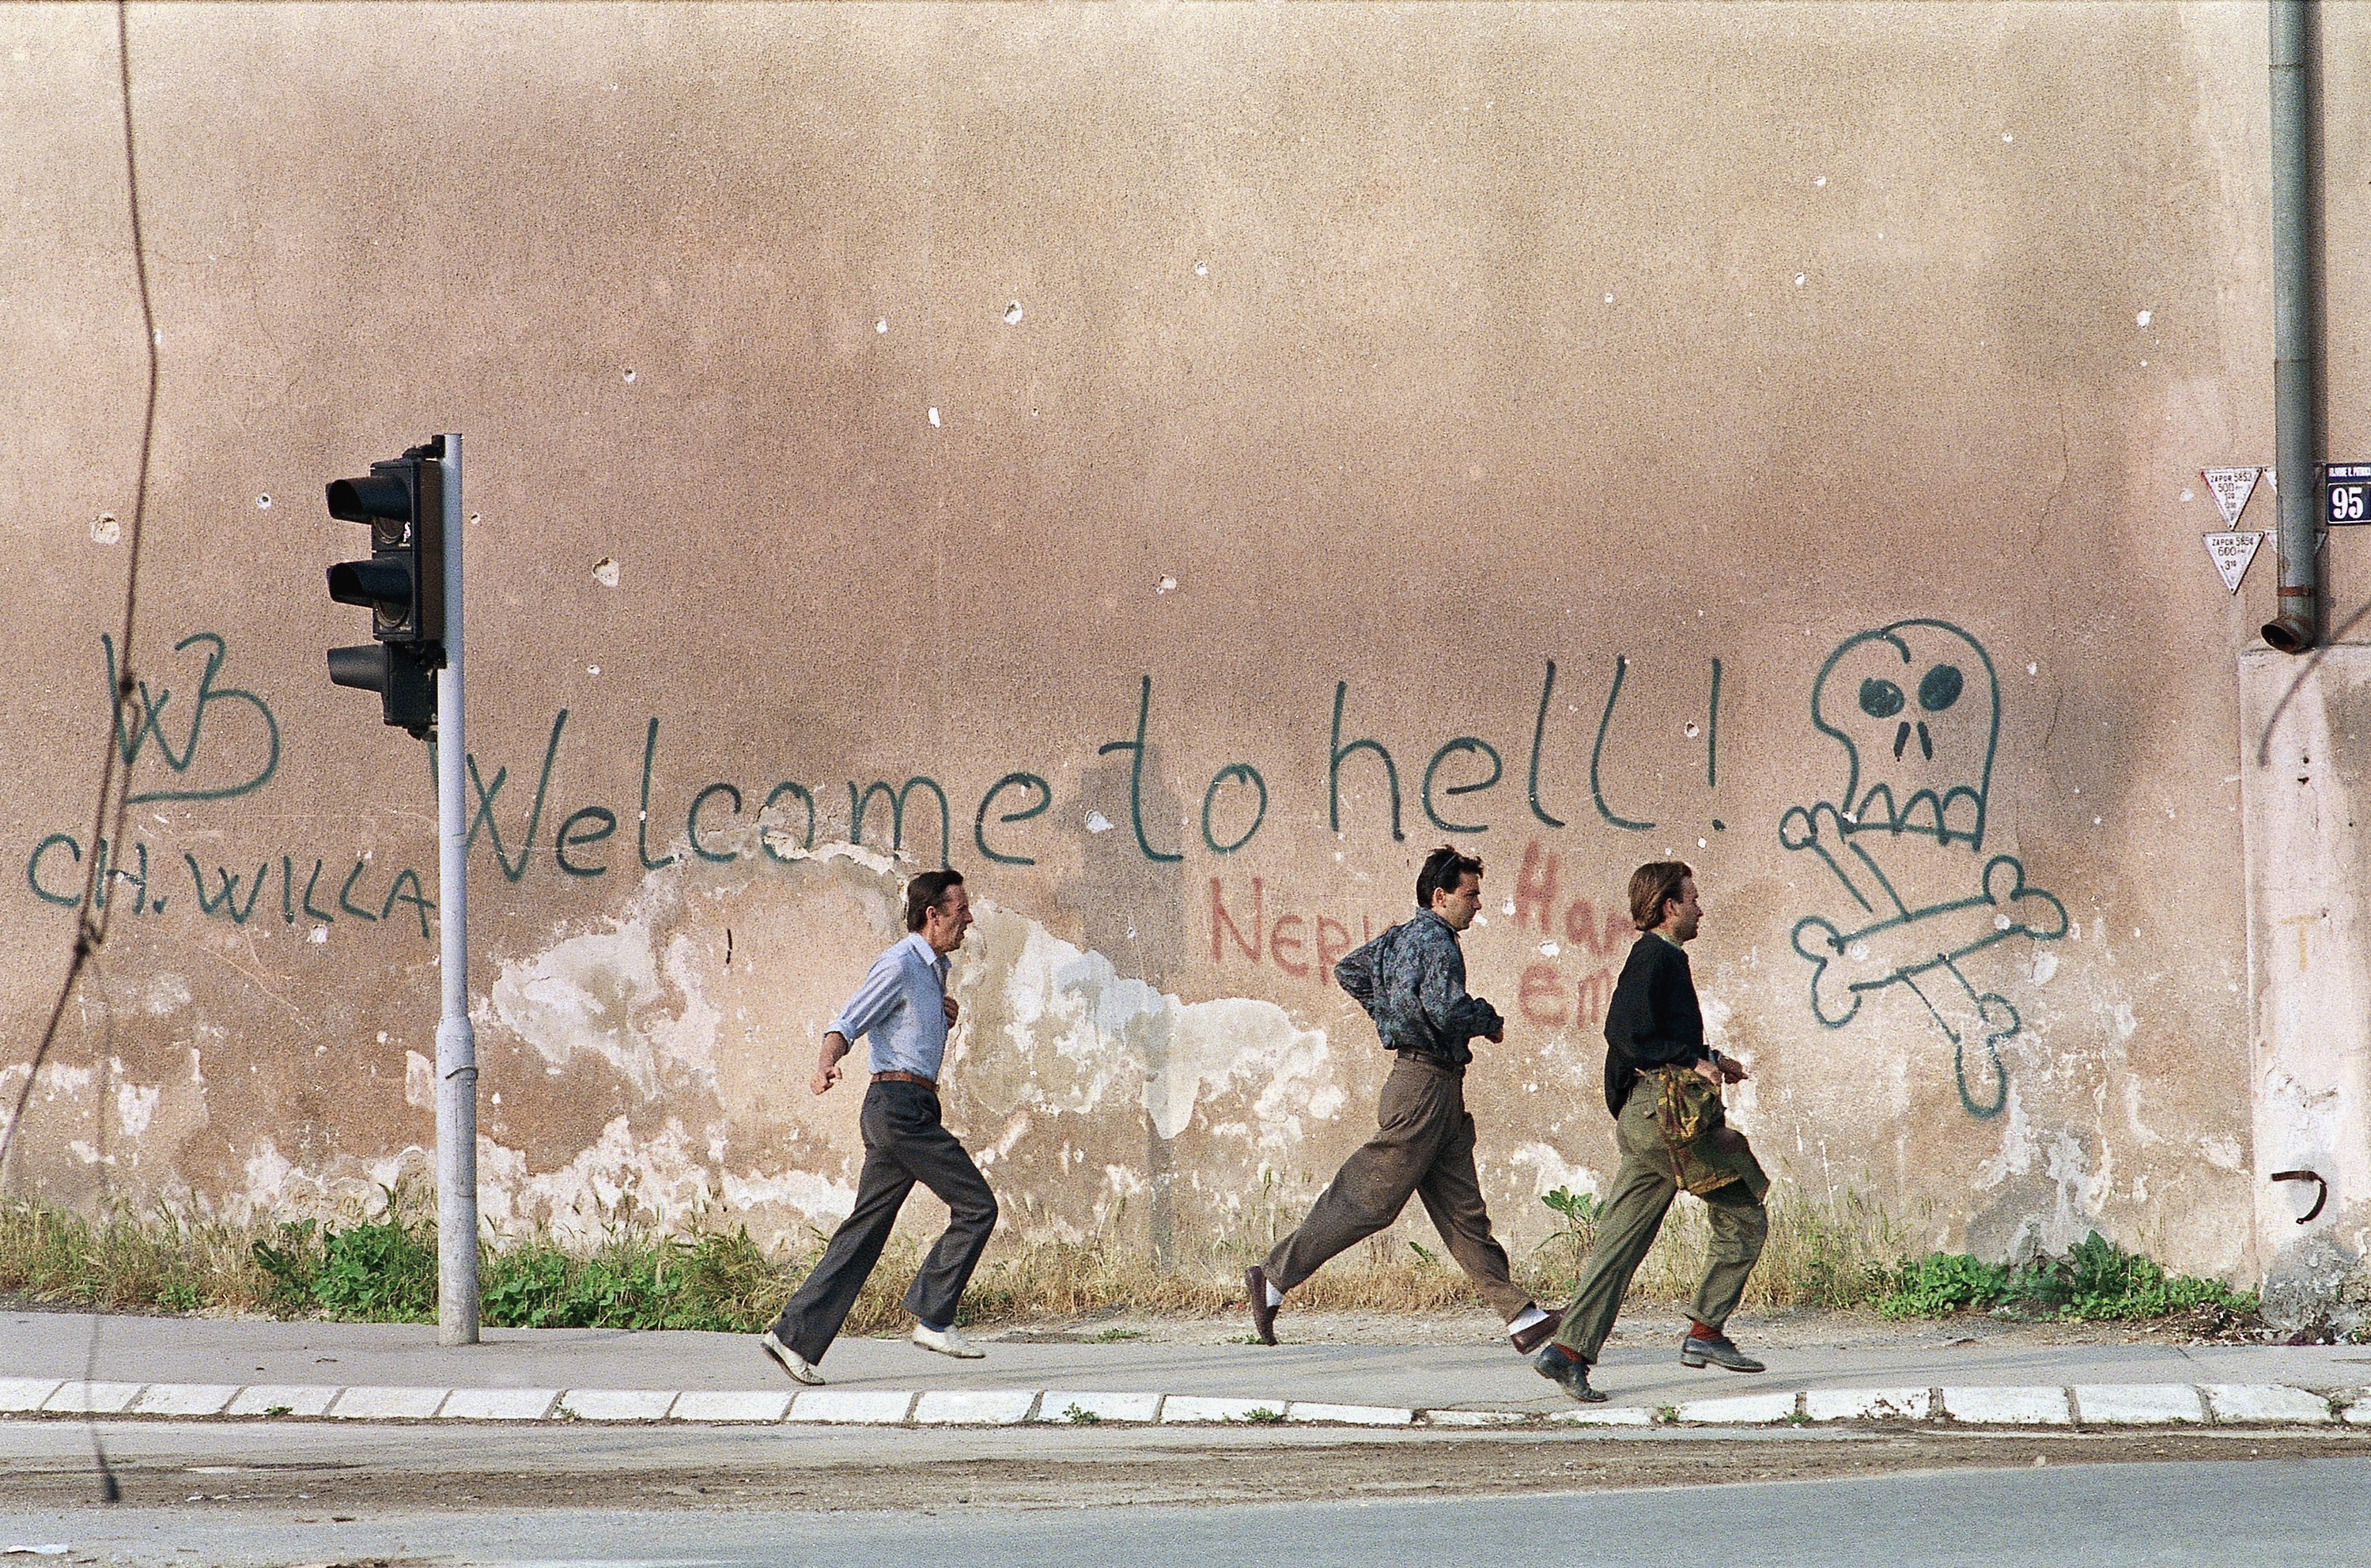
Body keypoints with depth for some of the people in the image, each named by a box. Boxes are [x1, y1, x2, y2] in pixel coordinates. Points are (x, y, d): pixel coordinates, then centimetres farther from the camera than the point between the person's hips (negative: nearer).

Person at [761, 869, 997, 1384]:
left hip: (913, 1108, 10)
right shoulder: (899, 965, -8)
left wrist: (946, 1017, 17)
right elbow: (848, 1022, -18)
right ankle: (932, 1319, -7)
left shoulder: (935, 968, 22)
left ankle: (795, 1335, 2)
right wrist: (825, 1064, -38)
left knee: (865, 1229, 5)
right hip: (900, 1103, -10)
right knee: (976, 1206, -9)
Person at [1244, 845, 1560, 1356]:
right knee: (1368, 1200, -5)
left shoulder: (1403, 936, 15)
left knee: (1462, 1210, 5)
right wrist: (1490, 1021, -9)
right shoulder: (1436, 942, -14)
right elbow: (1448, 1008, -28)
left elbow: (1348, 970, 27)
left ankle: (1520, 1316, 3)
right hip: (1428, 1081, -10)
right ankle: (1274, 1278, 1)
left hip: (1439, 1090, 10)